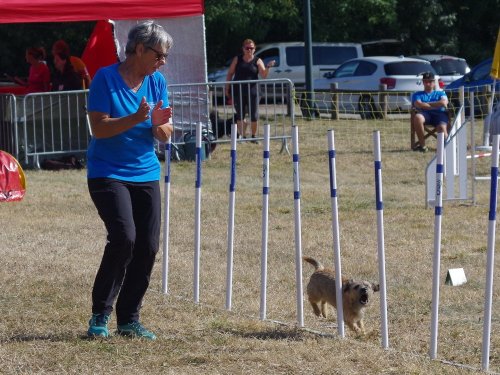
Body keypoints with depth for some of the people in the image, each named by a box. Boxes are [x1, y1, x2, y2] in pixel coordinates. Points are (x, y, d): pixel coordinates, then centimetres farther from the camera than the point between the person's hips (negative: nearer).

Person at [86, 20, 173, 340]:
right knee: (124, 237, -22)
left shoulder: (156, 82, 5)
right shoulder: (106, 78, -10)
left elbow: (165, 136, 5)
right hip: (108, 173, -6)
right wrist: (135, 119, -28)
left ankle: (129, 319, 11)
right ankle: (100, 315, -8)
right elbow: (99, 128, -15)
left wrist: (159, 123, -18)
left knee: (148, 246, -1)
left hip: (146, 174, 6)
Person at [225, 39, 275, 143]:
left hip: (252, 91, -1)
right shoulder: (237, 59, 7)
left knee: (254, 115, 0)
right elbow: (230, 74, 12)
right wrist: (227, 88, 7)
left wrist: (268, 67, -24)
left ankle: (254, 136, 15)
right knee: (240, 115, 3)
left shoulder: (257, 61, 3)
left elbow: (264, 76, -6)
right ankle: (242, 136, 9)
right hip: (238, 91, 1)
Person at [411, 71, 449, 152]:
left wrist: (425, 104, 6)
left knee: (442, 127, -37)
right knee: (417, 117, -39)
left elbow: (444, 103, 4)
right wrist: (436, 105, 2)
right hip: (425, 113, 0)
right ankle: (422, 145, -33)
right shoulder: (417, 94, 26)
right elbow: (418, 104, 3)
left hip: (439, 113, 0)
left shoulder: (440, 93, 28)